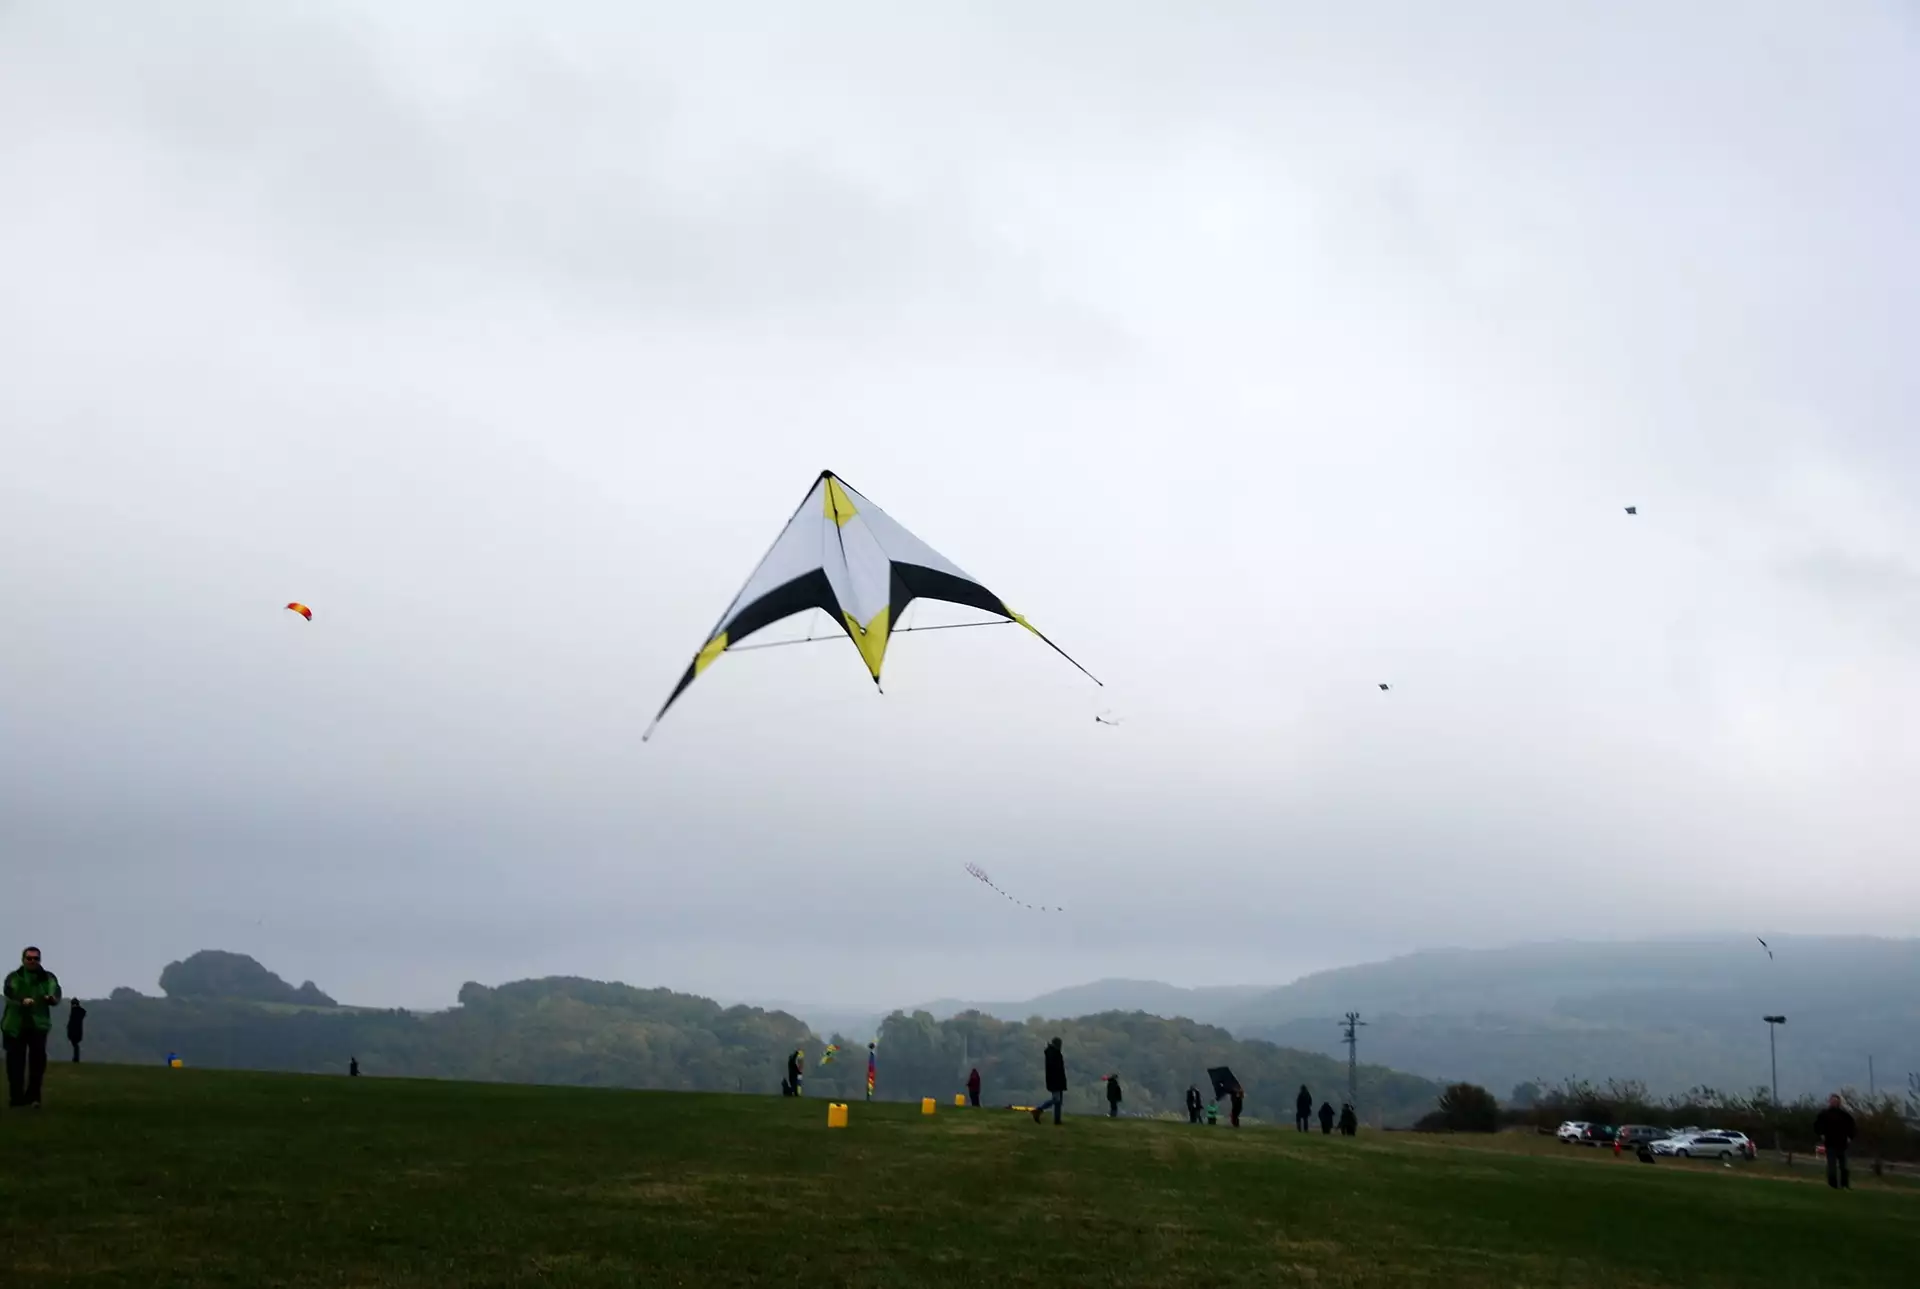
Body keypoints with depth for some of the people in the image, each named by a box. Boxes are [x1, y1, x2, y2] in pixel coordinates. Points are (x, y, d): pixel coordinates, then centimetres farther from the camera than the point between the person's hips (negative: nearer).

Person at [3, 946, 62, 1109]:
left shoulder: (48, 978, 6)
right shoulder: (14, 978, 2)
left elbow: (56, 993, -10)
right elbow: (9, 995, -18)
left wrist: (52, 998, -36)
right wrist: (22, 1001, -40)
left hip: (38, 1024, 0)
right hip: (15, 1024, 0)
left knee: (38, 1059, -9)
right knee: (15, 1061, 2)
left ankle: (33, 1096, 0)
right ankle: (16, 1096, 13)